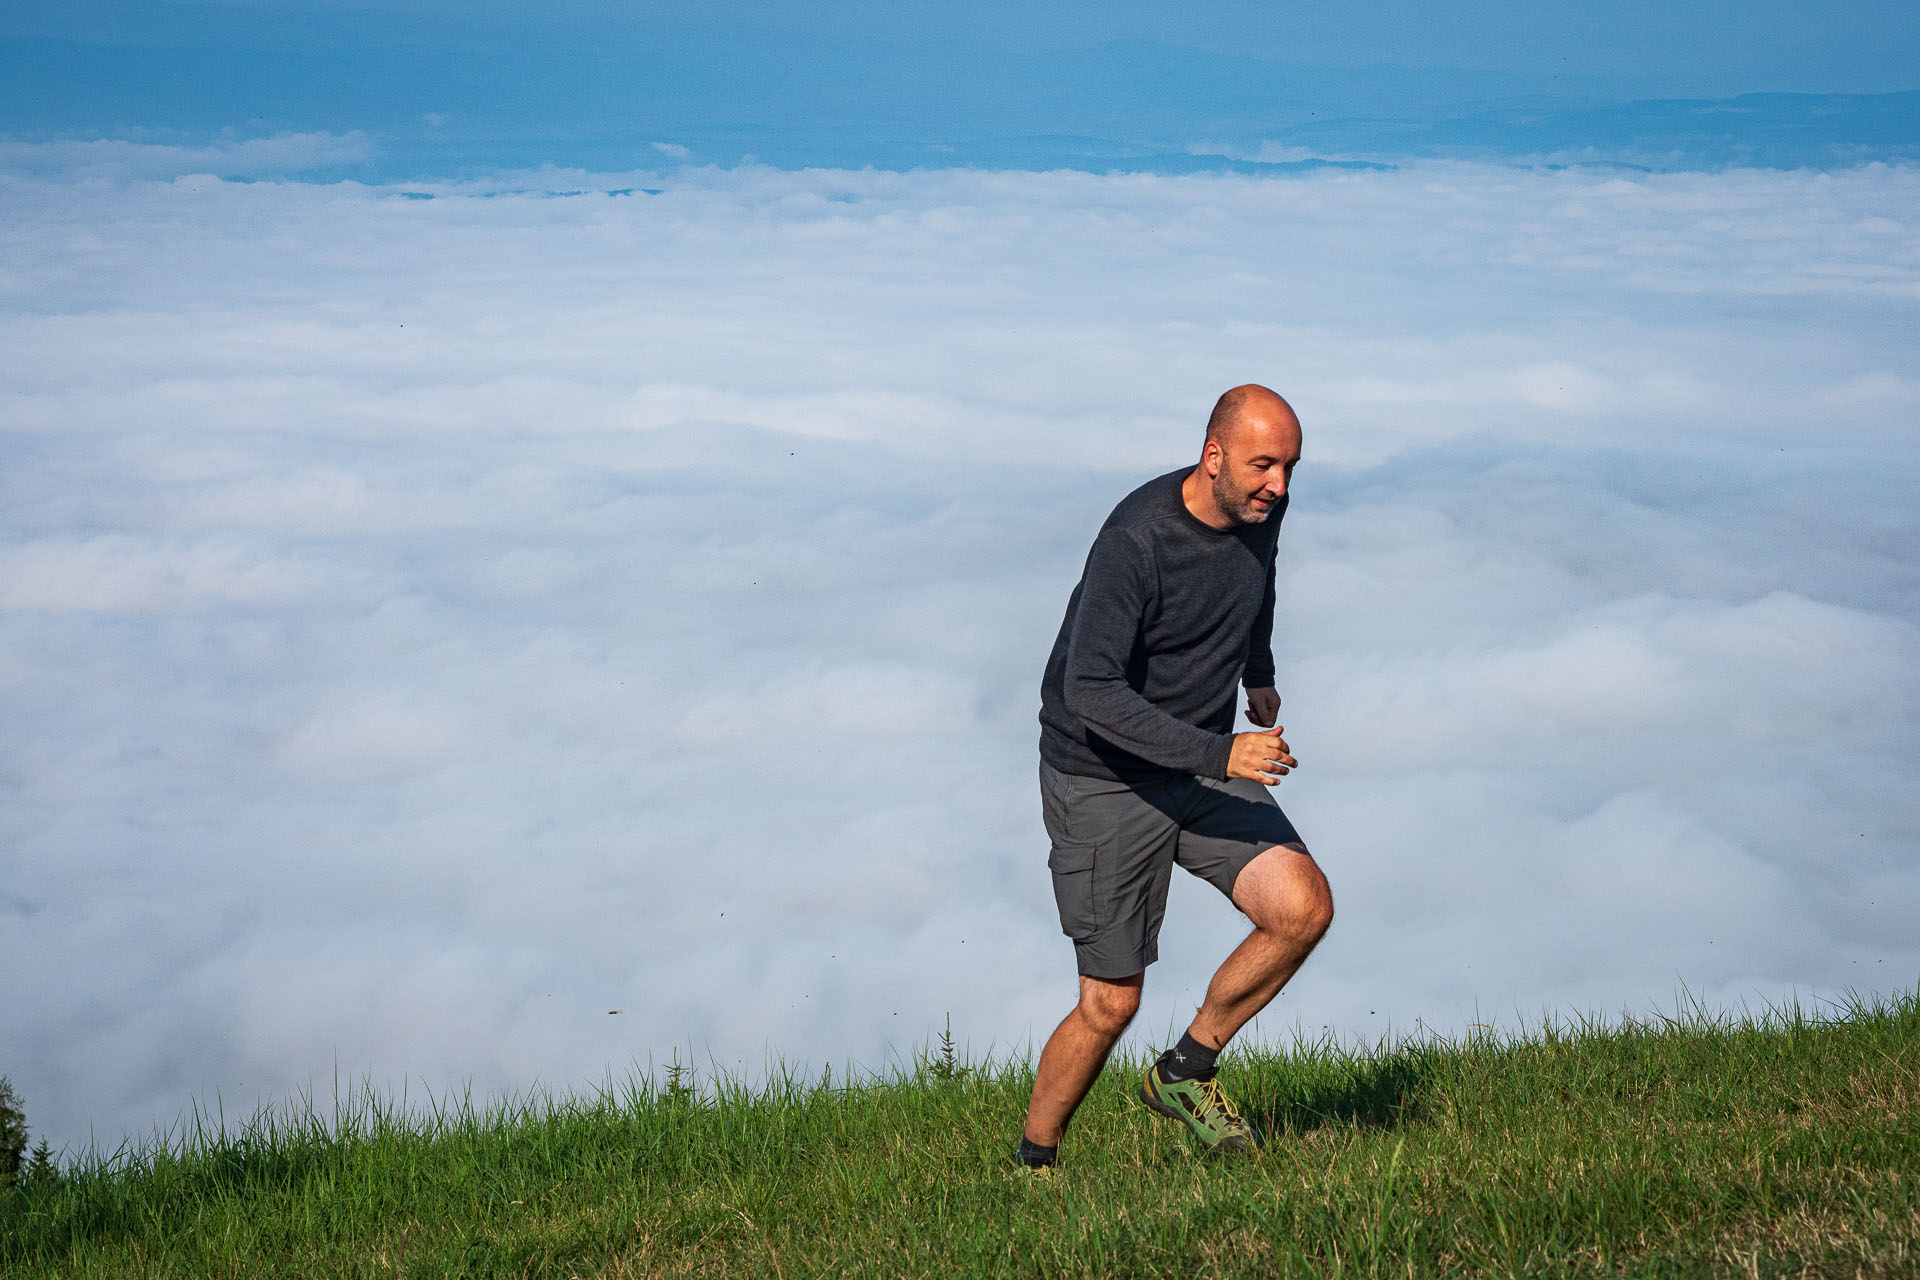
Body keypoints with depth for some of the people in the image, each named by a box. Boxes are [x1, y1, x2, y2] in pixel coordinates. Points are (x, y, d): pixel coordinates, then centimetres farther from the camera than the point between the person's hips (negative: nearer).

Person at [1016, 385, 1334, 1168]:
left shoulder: (1260, 509, -3)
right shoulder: (1136, 540, -26)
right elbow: (1090, 692, -30)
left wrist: (1259, 672, 32)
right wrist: (1219, 754, -36)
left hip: (1205, 766, 6)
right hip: (1103, 783, -6)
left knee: (1304, 907, -15)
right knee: (1111, 1004, -4)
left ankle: (1184, 1074, 6)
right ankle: (1032, 1163, 20)